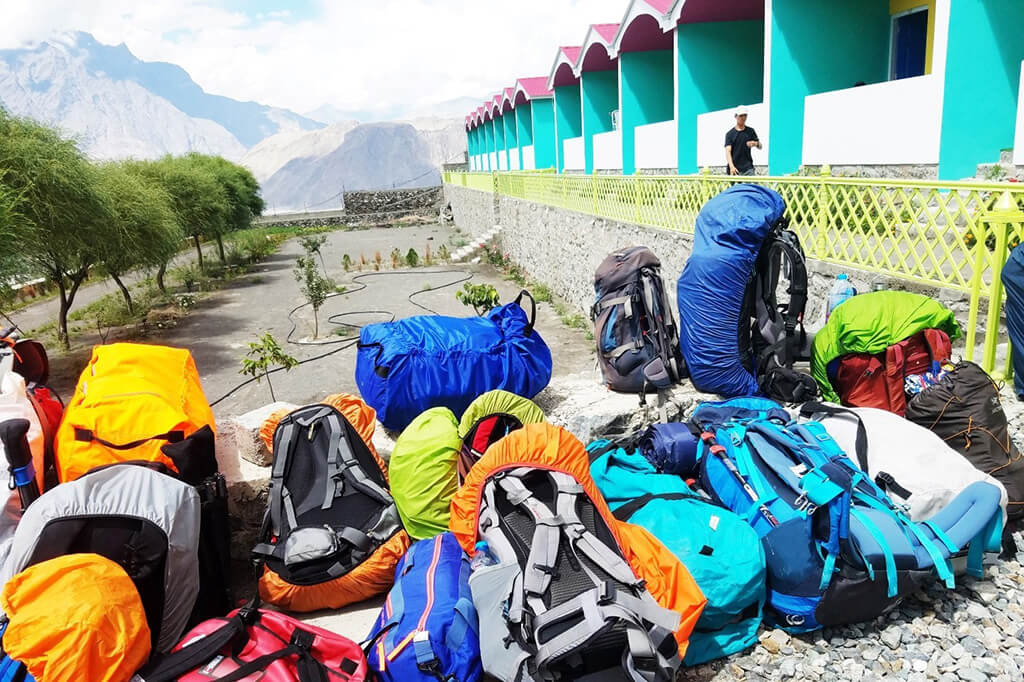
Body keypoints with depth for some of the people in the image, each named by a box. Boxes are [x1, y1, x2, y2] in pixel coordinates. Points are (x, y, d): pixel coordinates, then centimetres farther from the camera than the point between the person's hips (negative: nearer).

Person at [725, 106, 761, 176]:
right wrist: (731, 166, -24)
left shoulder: (750, 131, 12)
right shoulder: (730, 134, 3)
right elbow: (728, 151, -8)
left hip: (748, 168, 2)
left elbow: (760, 146, 16)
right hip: (735, 169, -2)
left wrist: (755, 143, -10)